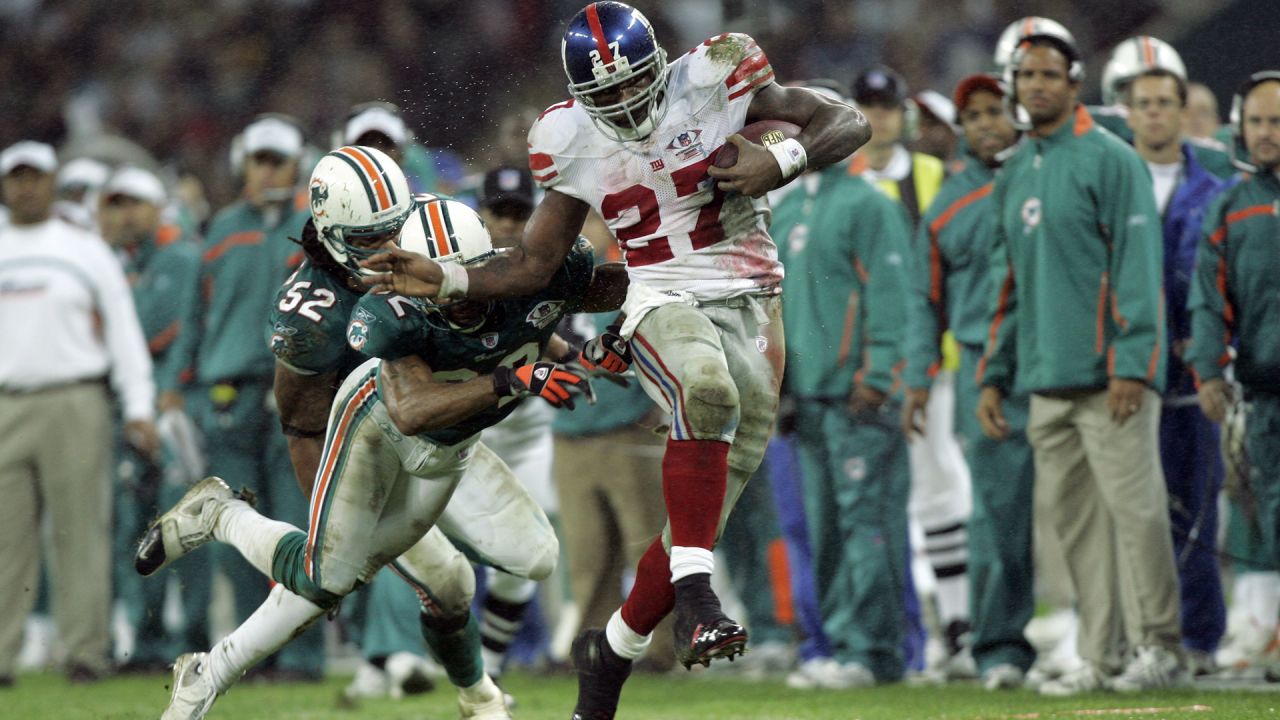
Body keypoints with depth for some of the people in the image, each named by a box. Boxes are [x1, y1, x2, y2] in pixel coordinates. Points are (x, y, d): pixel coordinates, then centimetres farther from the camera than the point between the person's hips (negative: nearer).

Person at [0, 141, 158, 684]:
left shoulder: (86, 251, 6)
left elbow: (123, 331, 5)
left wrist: (139, 410, -3)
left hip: (74, 406, -2)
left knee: (80, 532, -4)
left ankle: (85, 653, -2)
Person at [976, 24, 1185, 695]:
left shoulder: (1110, 160, -4)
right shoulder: (1012, 175, 18)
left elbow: (1138, 266, -10)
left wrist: (1132, 363, -17)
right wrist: (994, 376, 16)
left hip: (1109, 373, -7)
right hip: (1046, 381, 7)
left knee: (1132, 506, -7)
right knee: (1071, 517, 5)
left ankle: (1159, 646, 0)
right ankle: (1101, 655, 9)